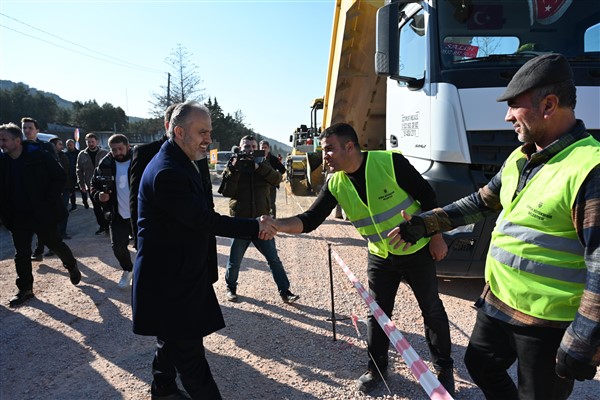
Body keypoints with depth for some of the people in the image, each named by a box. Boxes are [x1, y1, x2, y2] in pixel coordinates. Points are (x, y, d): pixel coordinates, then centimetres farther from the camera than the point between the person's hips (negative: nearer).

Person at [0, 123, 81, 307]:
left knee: (55, 244, 11)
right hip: (18, 216, 4)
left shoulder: (38, 155, -13)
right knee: (21, 253, 9)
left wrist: (49, 201, -14)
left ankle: (72, 266, 38)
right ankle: (25, 288, 21)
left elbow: (60, 177, -9)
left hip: (42, 213, -4)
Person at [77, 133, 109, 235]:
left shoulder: (104, 153, -2)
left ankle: (107, 225, 12)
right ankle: (102, 225, 20)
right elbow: (79, 171, 8)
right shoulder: (82, 155, 5)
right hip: (90, 186, 3)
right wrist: (81, 184, 3)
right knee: (96, 207, 10)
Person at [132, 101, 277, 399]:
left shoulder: (181, 164, 9)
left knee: (174, 338, 25)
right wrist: (256, 227, -19)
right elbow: (206, 220, -25)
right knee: (189, 351, 1)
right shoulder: (166, 172, -26)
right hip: (168, 277, -11)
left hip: (177, 272, 11)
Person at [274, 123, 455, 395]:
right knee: (377, 314, 11)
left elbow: (427, 196, -15)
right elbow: (309, 221, -14)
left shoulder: (390, 162, -24)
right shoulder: (335, 184, -11)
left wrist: (436, 237, -12)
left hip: (416, 250, -3)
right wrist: (276, 224, -30)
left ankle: (444, 368, 33)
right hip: (380, 257, 4)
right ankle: (377, 368, 33)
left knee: (432, 310, 12)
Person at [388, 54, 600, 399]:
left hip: (549, 324, -8)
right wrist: (423, 224, 10)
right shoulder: (520, 158, 4)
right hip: (497, 304, 8)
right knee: (480, 364, 24)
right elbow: (481, 203, 15)